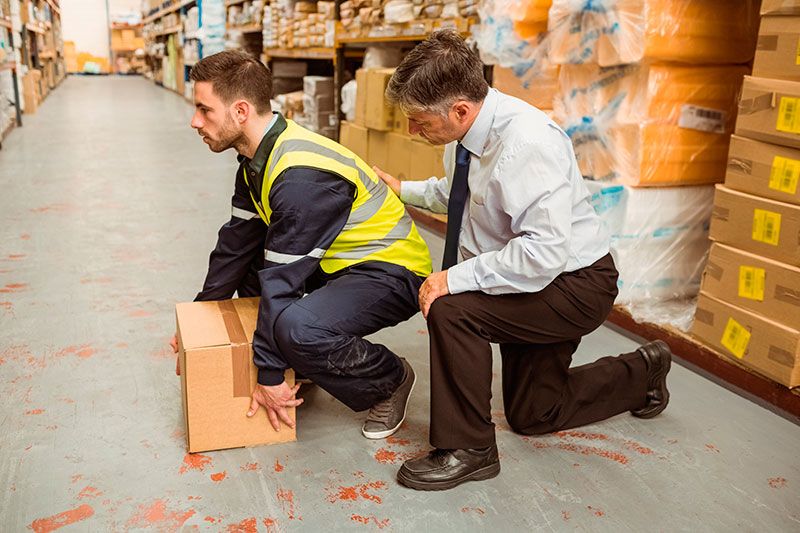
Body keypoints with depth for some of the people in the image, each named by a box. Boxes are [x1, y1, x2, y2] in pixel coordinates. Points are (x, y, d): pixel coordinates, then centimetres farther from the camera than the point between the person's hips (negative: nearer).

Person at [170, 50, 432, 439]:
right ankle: (303, 358, 18)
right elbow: (237, 243, 10)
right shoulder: (258, 160, 2)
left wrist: (269, 375, -19)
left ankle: (390, 379, -5)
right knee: (247, 261, 14)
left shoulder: (302, 177, -29)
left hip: (391, 270, -10)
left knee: (296, 327, -34)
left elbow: (283, 280, -26)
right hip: (338, 261, 10)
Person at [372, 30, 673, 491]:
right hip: (532, 282, 9)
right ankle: (643, 372, 40)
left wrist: (457, 278, -34)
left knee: (452, 310, -31)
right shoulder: (467, 132, -8)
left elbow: (544, 252, -38)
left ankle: (467, 450, -11)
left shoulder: (527, 142, -33)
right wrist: (405, 190, 6)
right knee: (532, 415, 21)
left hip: (575, 285, -9)